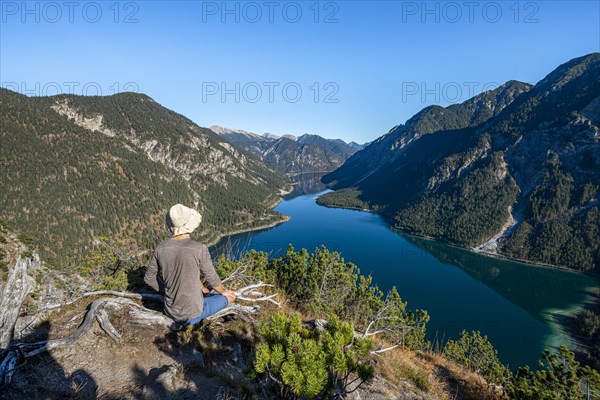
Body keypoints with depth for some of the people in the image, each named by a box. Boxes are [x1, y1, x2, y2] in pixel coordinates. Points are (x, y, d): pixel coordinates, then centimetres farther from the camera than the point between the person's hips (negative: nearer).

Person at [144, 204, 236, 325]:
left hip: (171, 310, 5)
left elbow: (149, 278, 2)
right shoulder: (200, 249, -26)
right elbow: (212, 279, -13)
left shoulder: (160, 248, -12)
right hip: (193, 313, -5)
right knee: (231, 296, 18)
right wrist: (223, 291, 10)